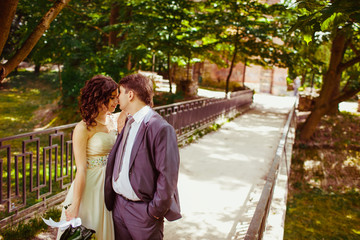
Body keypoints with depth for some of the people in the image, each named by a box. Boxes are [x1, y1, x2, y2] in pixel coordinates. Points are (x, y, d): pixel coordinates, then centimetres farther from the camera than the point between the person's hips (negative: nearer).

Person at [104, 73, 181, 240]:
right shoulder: (128, 123, 8)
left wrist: (156, 210, -14)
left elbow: (167, 175, -19)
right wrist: (110, 198, 10)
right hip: (118, 204, 7)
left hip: (142, 210, -7)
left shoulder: (160, 128, -19)